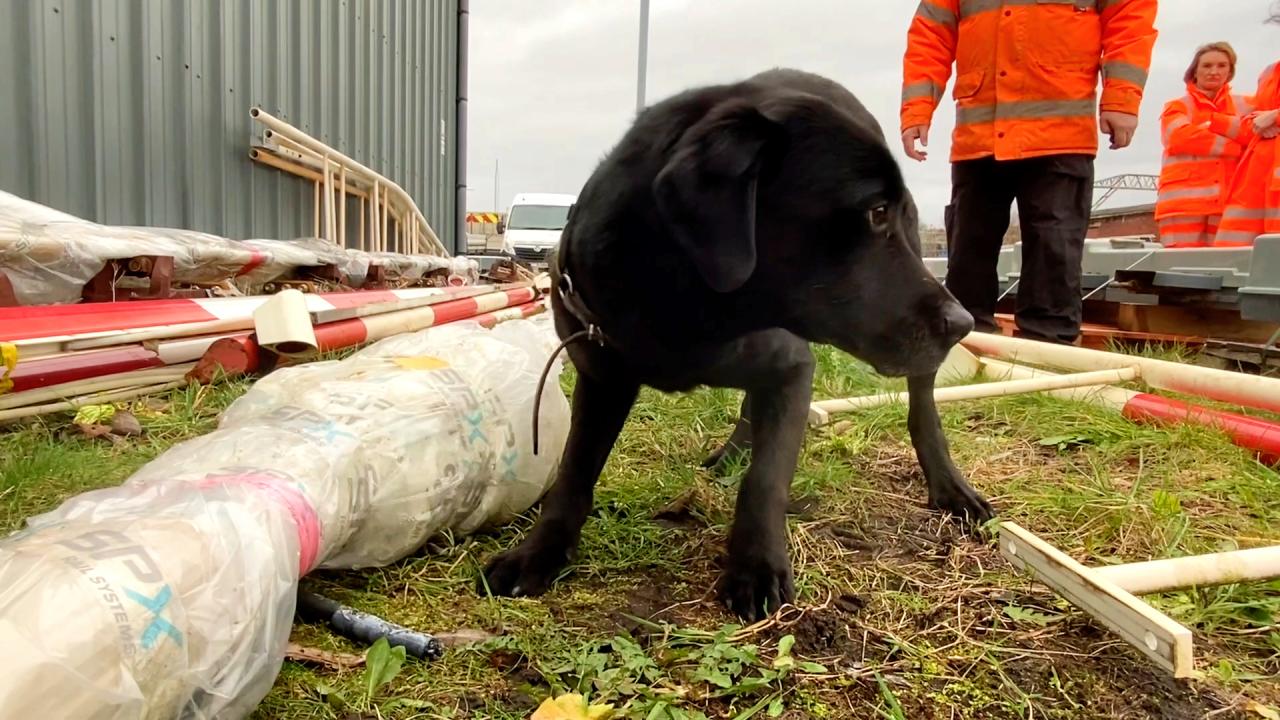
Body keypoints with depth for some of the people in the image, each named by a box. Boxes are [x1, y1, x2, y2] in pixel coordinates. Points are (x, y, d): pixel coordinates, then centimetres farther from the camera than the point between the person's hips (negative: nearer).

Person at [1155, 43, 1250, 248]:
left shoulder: (1244, 105, 21)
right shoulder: (1177, 106, 14)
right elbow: (1182, 137, -6)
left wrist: (1214, 121, -6)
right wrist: (1239, 148, -4)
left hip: (1228, 205, 2)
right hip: (1183, 203, -2)